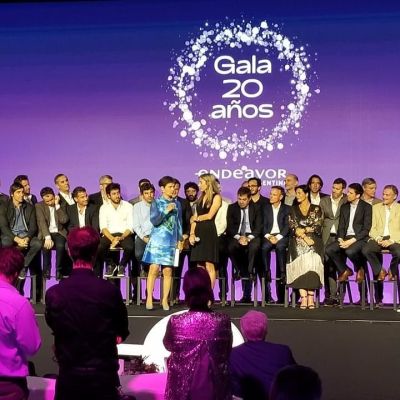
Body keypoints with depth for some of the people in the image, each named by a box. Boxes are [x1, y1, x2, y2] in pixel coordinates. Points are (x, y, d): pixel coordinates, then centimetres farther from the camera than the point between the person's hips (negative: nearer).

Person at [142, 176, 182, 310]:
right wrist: (166, 211, -17)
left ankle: (165, 300, 7)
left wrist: (180, 239, 14)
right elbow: (154, 221, -9)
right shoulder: (156, 203, 2)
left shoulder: (177, 204, 13)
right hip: (157, 240, -3)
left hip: (171, 241, 3)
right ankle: (149, 298, -1)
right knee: (154, 269, -8)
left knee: (168, 271, 0)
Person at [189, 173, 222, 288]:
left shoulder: (216, 197, 0)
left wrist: (196, 218, 6)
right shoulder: (201, 199, 18)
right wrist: (192, 234, -1)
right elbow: (194, 219, 12)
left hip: (209, 232, -6)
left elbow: (209, 215, -10)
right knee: (200, 267, 4)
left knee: (209, 266, -8)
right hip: (199, 233, 6)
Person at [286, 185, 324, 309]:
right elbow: (292, 228, 4)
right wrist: (305, 237, -9)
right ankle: (304, 297, -26)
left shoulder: (316, 209, 11)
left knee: (312, 261, -24)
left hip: (313, 240, -1)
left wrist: (303, 230, -7)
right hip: (298, 242, 1)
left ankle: (311, 296, -23)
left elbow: (318, 227, 2)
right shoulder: (293, 209, 16)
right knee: (300, 261, -22)